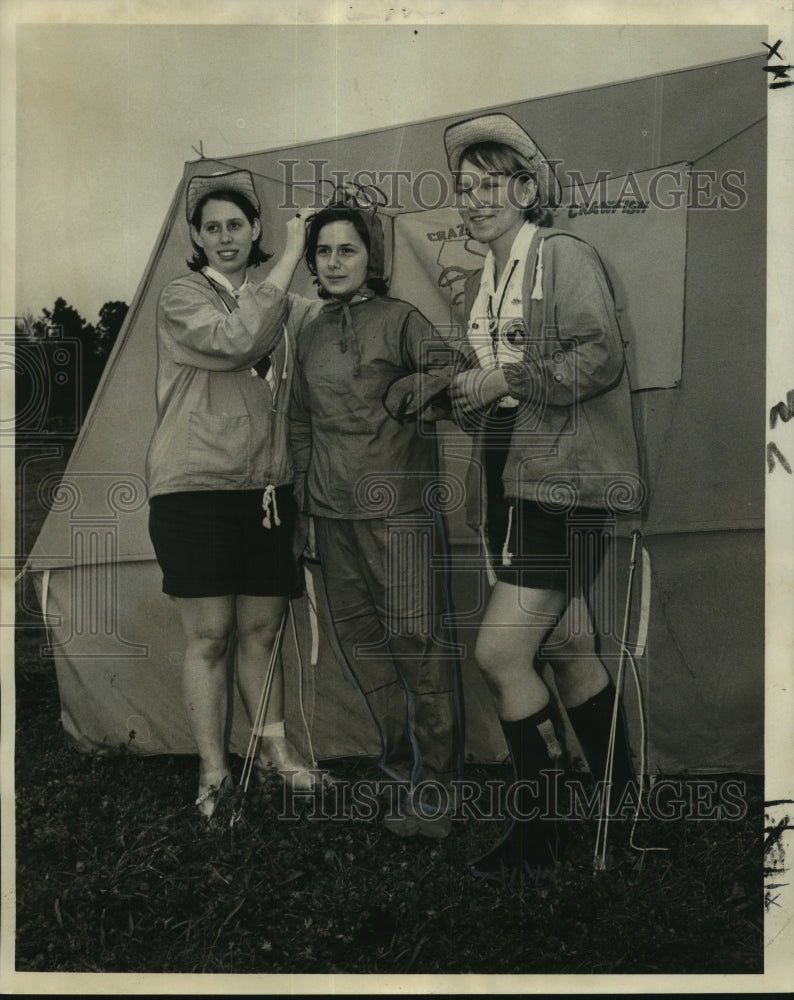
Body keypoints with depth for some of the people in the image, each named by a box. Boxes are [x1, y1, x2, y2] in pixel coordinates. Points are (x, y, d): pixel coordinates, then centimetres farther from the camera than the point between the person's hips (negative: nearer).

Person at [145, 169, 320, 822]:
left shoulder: (283, 304, 13)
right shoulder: (182, 299, -4)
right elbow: (237, 340, -21)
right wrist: (291, 257, -18)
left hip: (267, 490, 4)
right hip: (194, 490, -4)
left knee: (262, 631, 10)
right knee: (209, 635, 0)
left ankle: (274, 749, 24)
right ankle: (213, 773, 12)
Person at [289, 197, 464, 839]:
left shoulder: (402, 320, -1)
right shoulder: (311, 336, 16)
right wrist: (305, 483, 16)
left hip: (398, 504, -6)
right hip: (333, 510, 6)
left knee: (416, 635, -9)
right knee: (359, 633, 9)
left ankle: (433, 785, 1)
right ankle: (403, 760, 23)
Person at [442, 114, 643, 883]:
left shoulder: (566, 257, -4)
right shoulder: (479, 282, 19)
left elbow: (601, 357, -16)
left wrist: (506, 378, -15)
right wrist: (462, 390, 4)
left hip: (565, 479, -8)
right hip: (506, 479, 8)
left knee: (499, 651, -14)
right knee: (568, 649, 14)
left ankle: (537, 835, 2)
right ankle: (622, 803, 30)